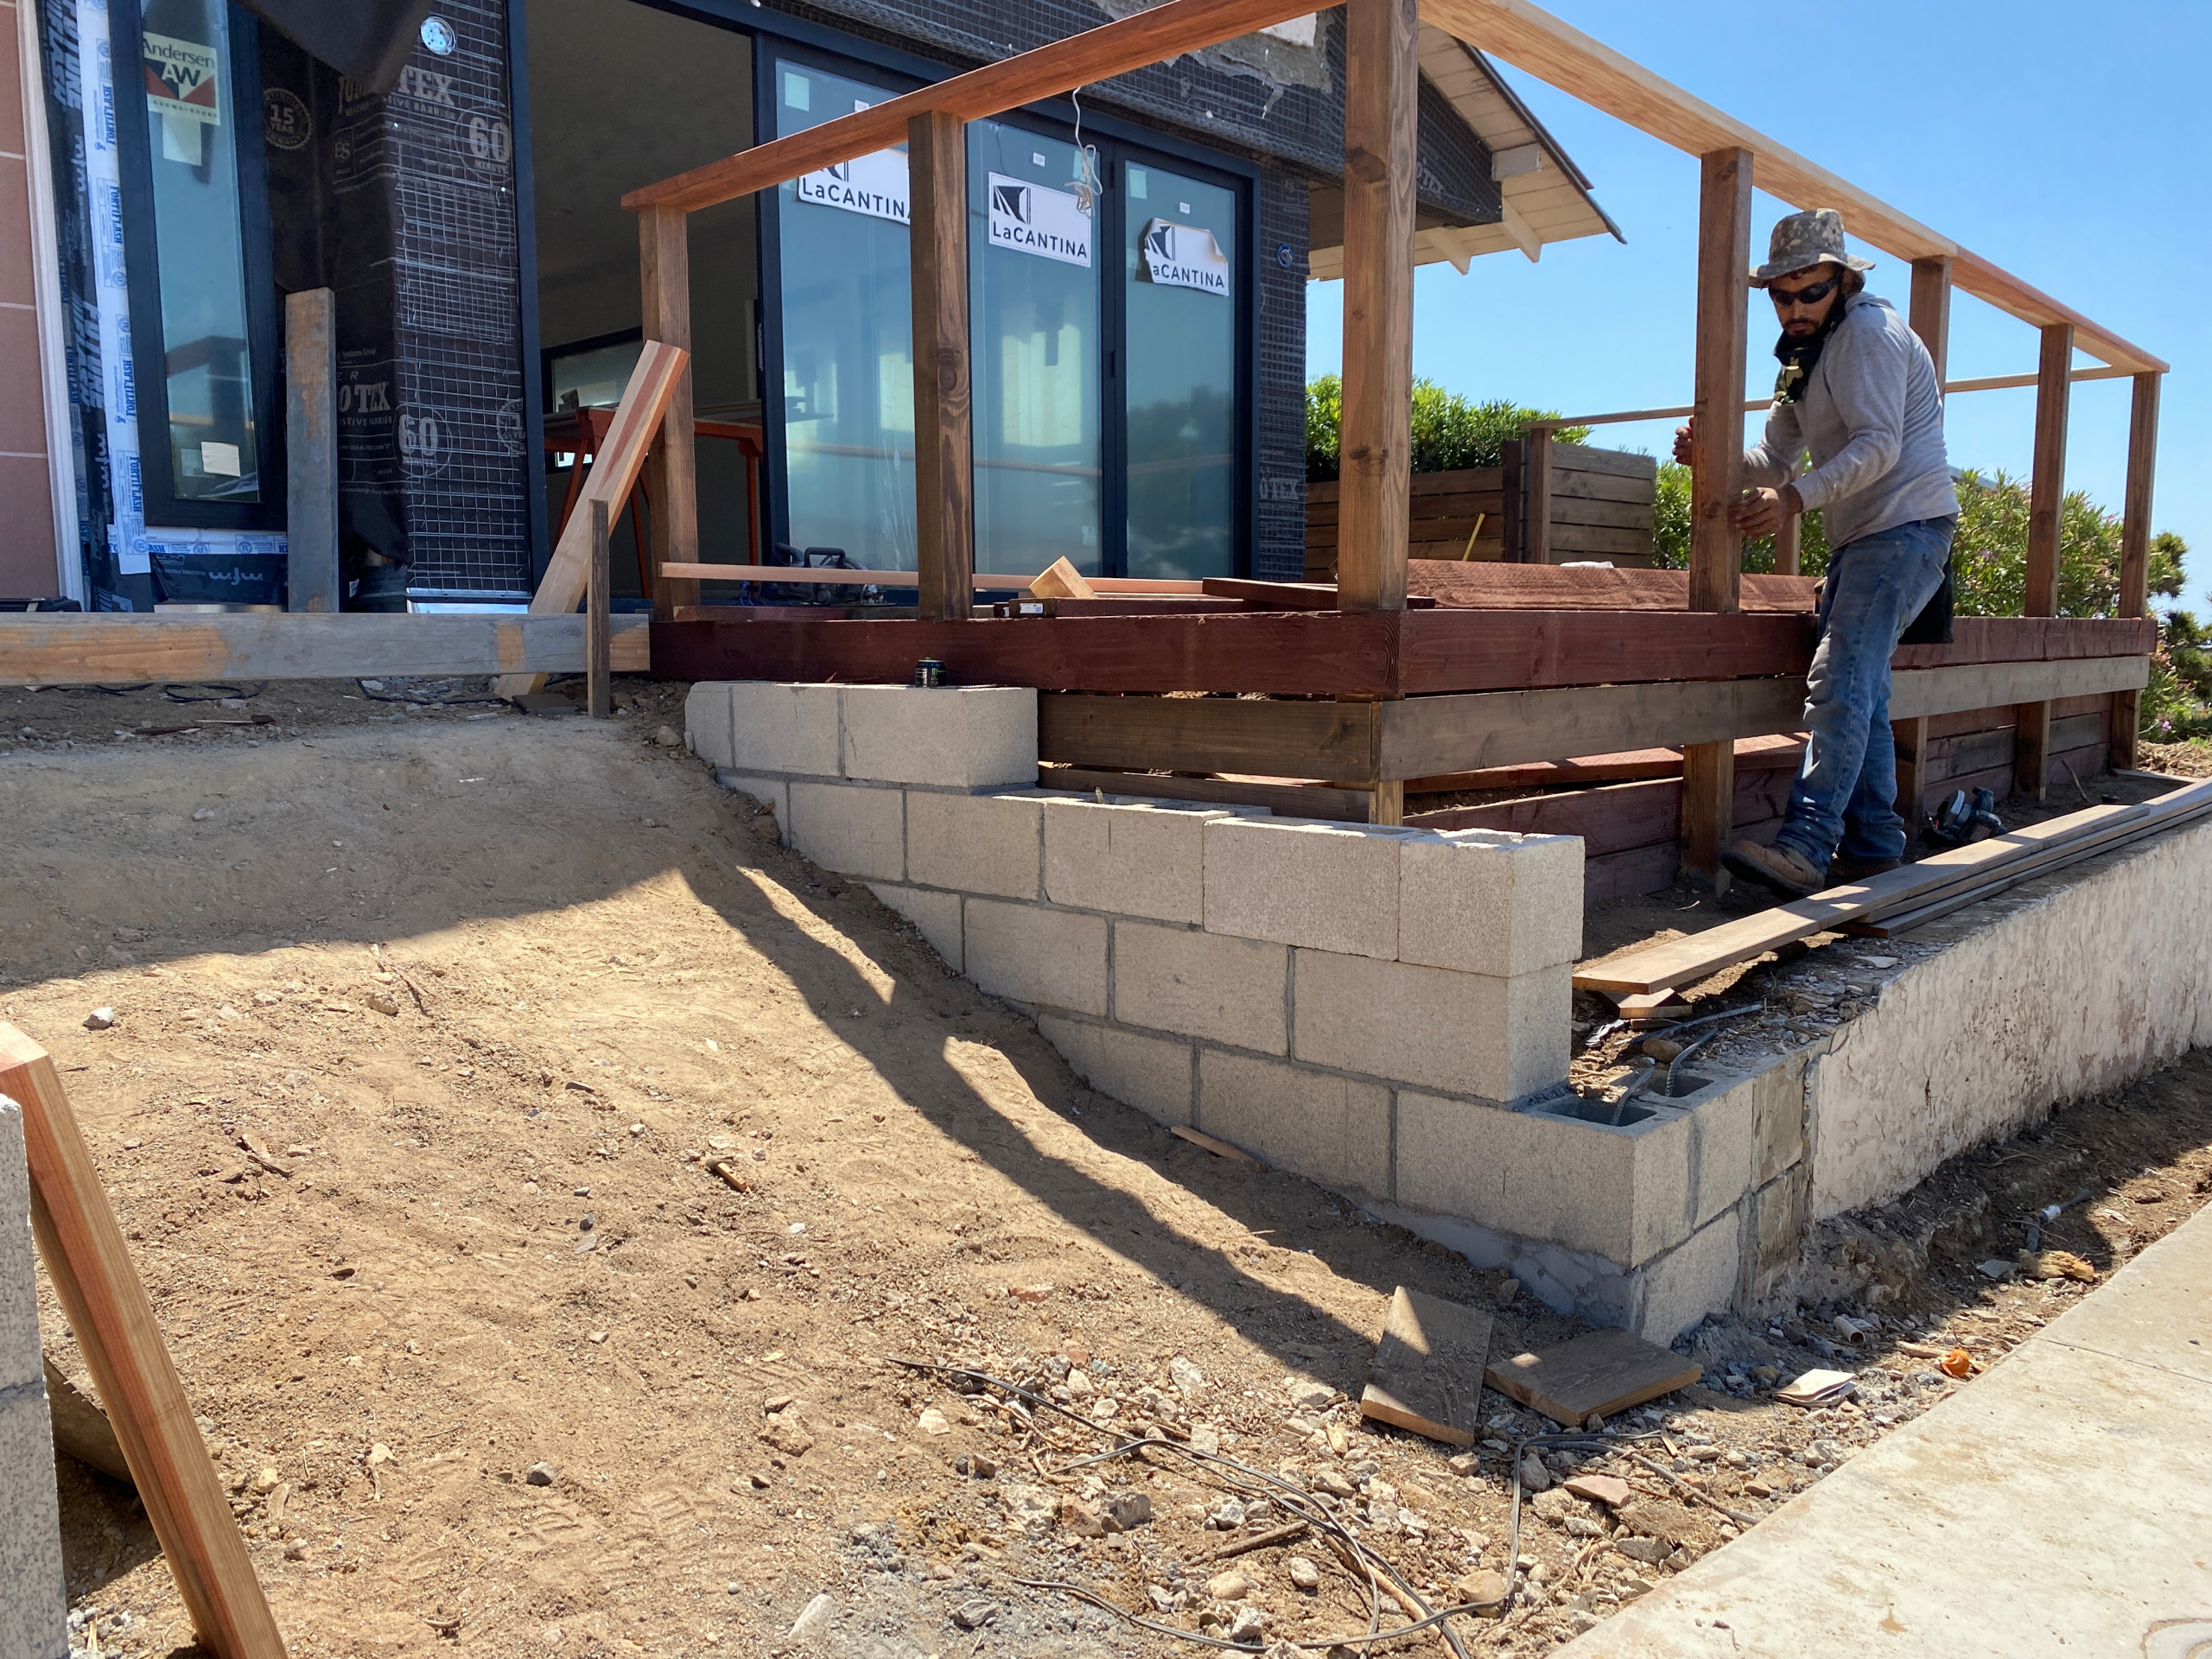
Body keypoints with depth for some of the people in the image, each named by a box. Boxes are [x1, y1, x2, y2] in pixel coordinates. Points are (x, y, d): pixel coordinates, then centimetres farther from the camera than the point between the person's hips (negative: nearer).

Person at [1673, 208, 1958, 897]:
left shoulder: (1868, 332, -9)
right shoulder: (1807, 355, 21)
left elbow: (1878, 446, -20)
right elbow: (1776, 458, 14)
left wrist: (1794, 498, -32)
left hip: (1904, 528, -10)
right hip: (1860, 539, 10)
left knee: (1839, 685, -21)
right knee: (1858, 692, 10)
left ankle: (1805, 846, -29)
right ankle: (1873, 842, 16)